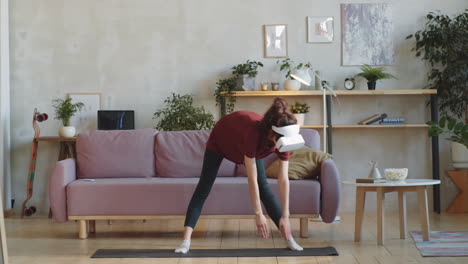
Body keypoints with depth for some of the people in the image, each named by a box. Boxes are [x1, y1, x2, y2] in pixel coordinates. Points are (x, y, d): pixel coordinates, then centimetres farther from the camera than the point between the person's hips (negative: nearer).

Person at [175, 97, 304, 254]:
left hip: (245, 145, 4)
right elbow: (252, 180, -41)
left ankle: (288, 238, 0)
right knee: (203, 188, -8)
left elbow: (283, 180, -26)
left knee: (264, 188, -4)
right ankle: (186, 240, -10)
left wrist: (285, 216, -26)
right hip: (221, 139, -4)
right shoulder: (253, 133, -46)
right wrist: (258, 214, -37)